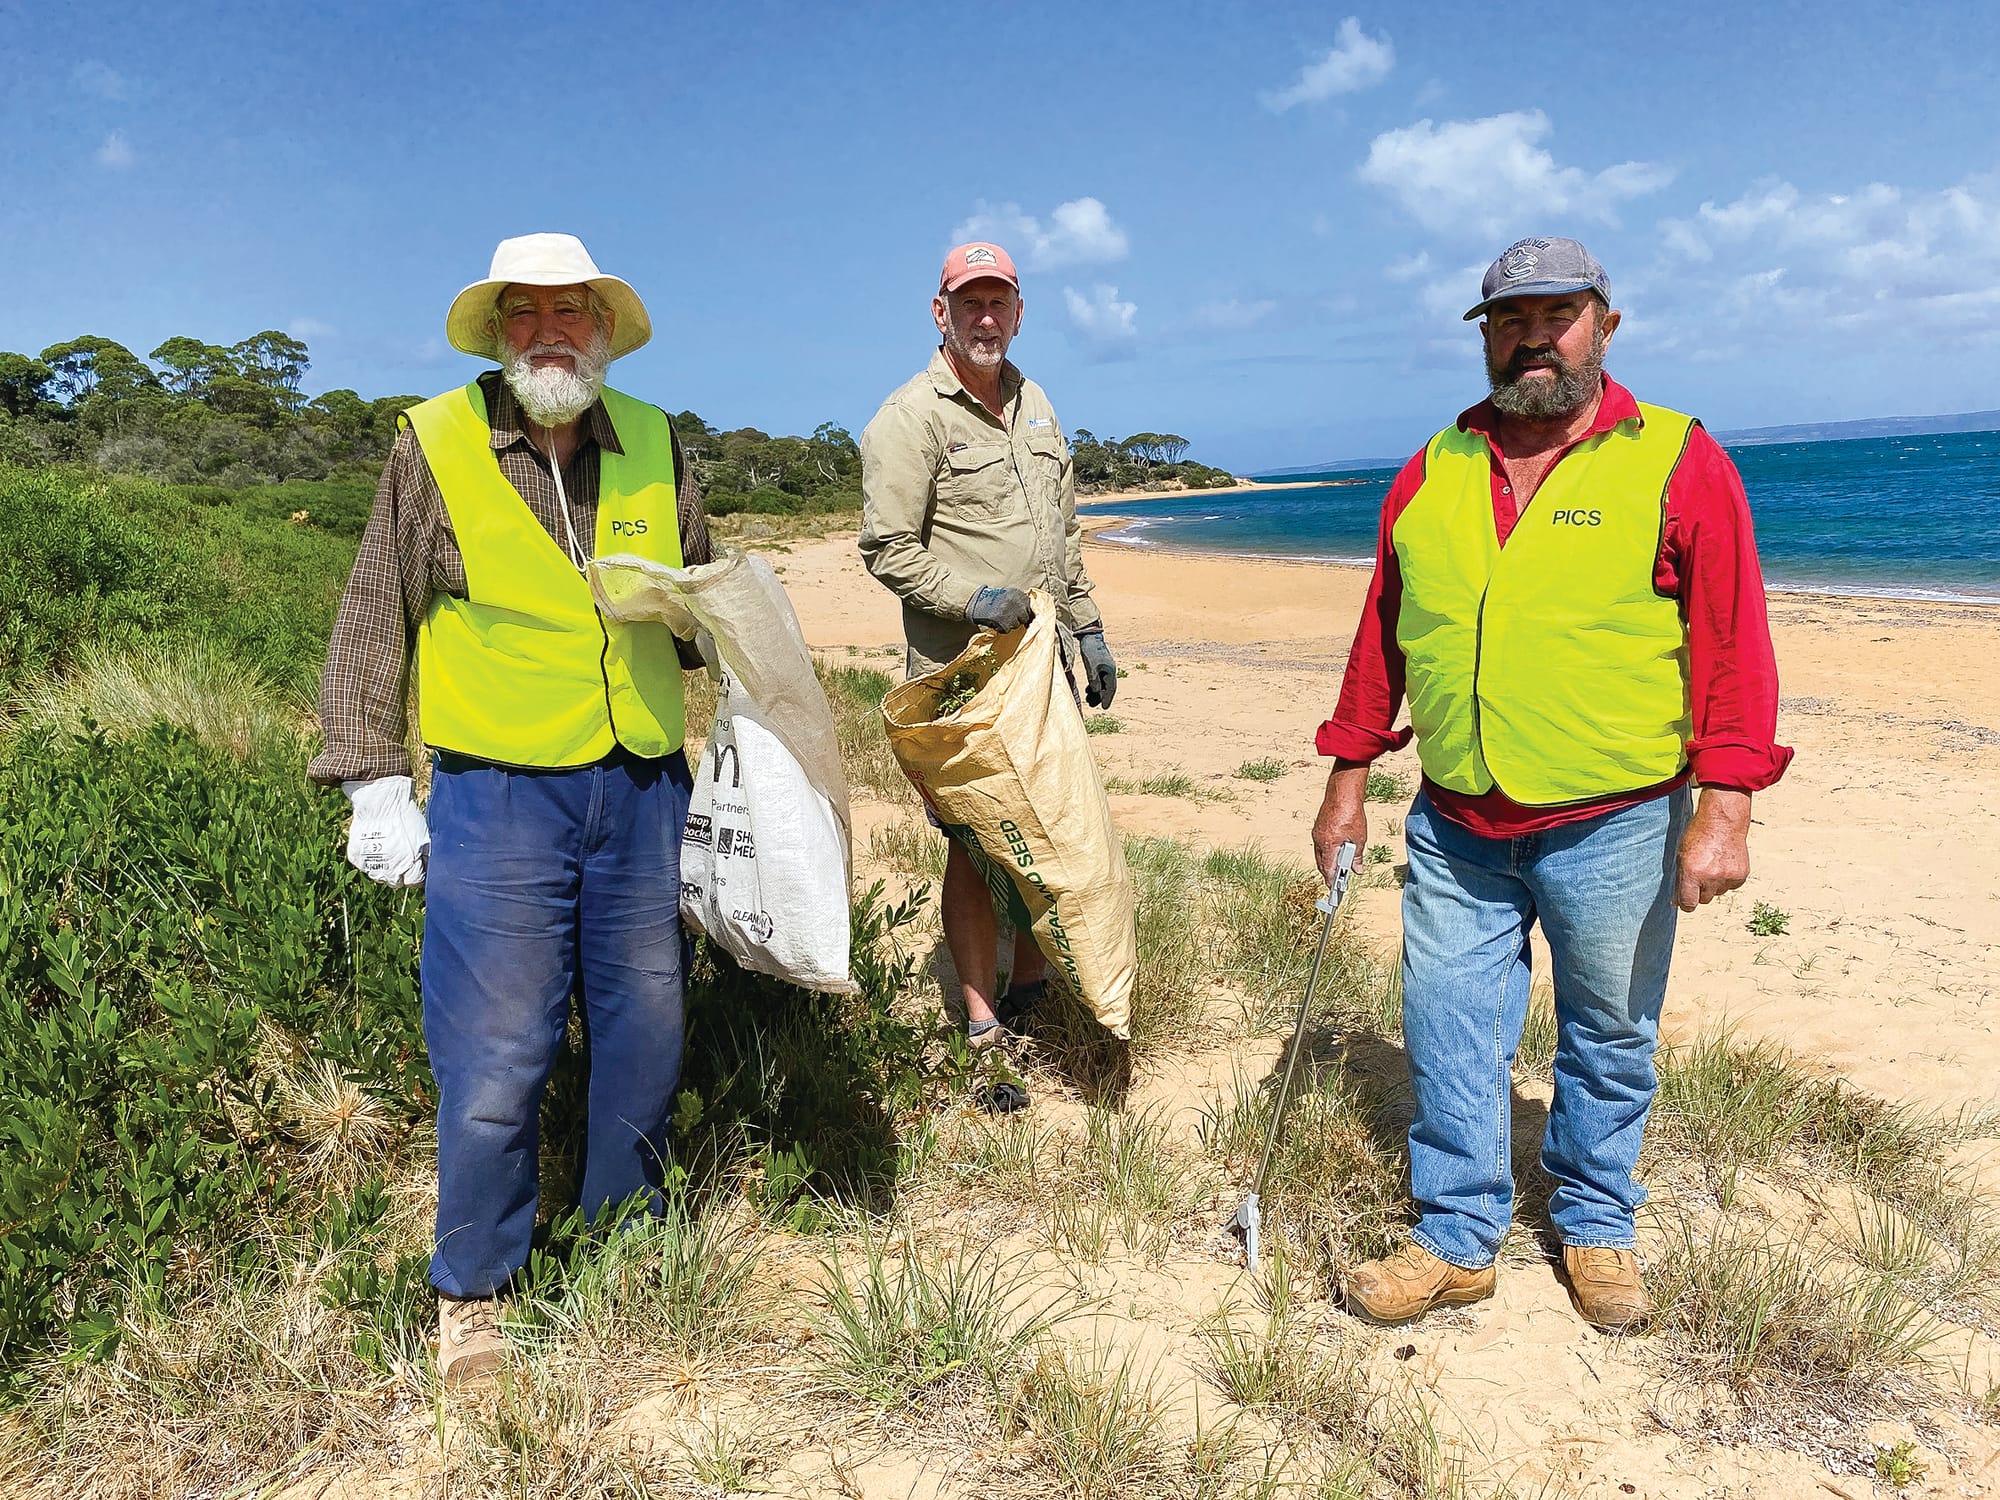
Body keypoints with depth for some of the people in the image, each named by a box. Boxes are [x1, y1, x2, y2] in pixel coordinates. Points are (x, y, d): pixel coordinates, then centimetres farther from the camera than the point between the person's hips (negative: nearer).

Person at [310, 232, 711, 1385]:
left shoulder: (652, 445, 8)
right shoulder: (434, 444, -1)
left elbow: (703, 594, 22)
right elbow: (373, 626, 3)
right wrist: (375, 784, -1)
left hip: (644, 789, 4)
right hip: (497, 794, -3)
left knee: (646, 1030, 12)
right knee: (496, 1055, -1)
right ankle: (475, 1289, 21)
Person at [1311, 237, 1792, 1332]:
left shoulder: (1677, 462, -4)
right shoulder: (1431, 474, 7)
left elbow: (1732, 644, -7)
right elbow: (1382, 635, 12)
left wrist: (1724, 809, -13)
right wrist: (1348, 777, 12)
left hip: (1616, 830, -3)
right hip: (1454, 832, 3)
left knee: (1608, 1040, 13)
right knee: (1446, 1035, 7)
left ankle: (1595, 1226, 34)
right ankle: (1457, 1240, 23)